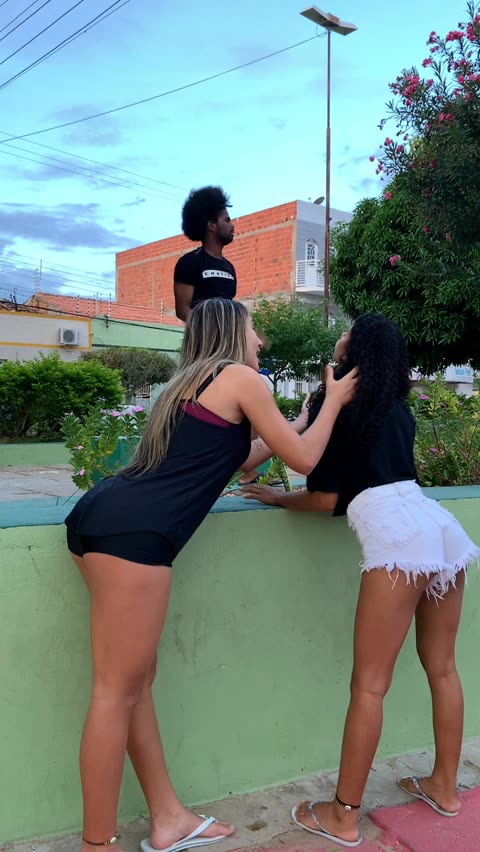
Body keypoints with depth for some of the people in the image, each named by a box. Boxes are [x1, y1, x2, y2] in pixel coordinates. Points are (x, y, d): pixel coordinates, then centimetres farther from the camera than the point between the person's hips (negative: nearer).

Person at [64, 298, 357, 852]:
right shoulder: (241, 378, 4)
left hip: (103, 516, 10)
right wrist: (335, 400, 26)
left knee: (137, 681, 14)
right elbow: (304, 459, 10)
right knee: (118, 692, -1)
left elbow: (227, 457, 39)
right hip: (133, 531, -10)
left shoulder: (191, 384, 28)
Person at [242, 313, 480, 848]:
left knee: (369, 684, 0)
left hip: (396, 535, -8)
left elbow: (325, 498, 2)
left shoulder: (333, 403, 4)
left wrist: (277, 498, 19)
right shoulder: (397, 409, 24)